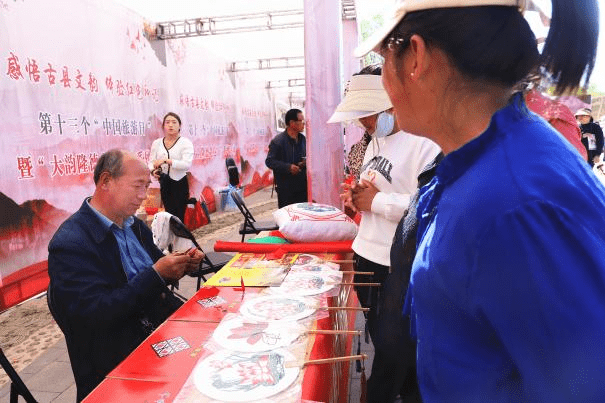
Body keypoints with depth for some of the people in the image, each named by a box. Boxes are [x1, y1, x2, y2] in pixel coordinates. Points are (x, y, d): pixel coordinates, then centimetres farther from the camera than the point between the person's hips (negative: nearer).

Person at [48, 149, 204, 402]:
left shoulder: (134, 225, 8)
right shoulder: (69, 244, -15)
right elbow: (95, 314, -21)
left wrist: (181, 264, -5)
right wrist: (156, 274, -25)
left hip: (163, 324, 8)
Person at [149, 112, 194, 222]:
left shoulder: (185, 142, -6)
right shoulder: (157, 143, 9)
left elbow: (187, 164, -19)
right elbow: (151, 162, 7)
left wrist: (166, 161, -27)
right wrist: (153, 170, -16)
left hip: (179, 184, -4)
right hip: (164, 184, 5)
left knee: (178, 217, -7)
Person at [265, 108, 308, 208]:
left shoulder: (303, 139, 10)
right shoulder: (277, 141, -11)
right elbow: (269, 161, -13)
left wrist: (306, 162, -1)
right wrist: (288, 167, -23)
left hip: (303, 186, 6)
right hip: (285, 188, -6)